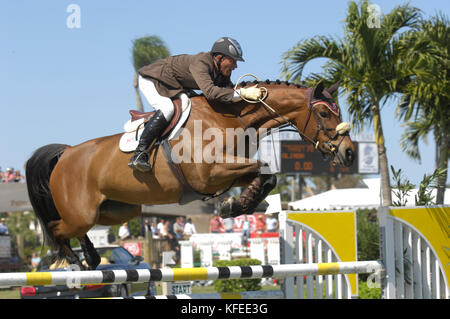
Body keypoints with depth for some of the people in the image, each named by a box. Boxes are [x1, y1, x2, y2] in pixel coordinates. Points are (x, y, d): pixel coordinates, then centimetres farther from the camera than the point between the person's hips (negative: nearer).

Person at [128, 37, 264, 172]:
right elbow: (210, 91, -49)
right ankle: (138, 155, -34)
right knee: (166, 109, -32)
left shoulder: (222, 72, -9)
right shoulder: (200, 63, -36)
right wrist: (242, 93, -51)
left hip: (172, 88, 10)